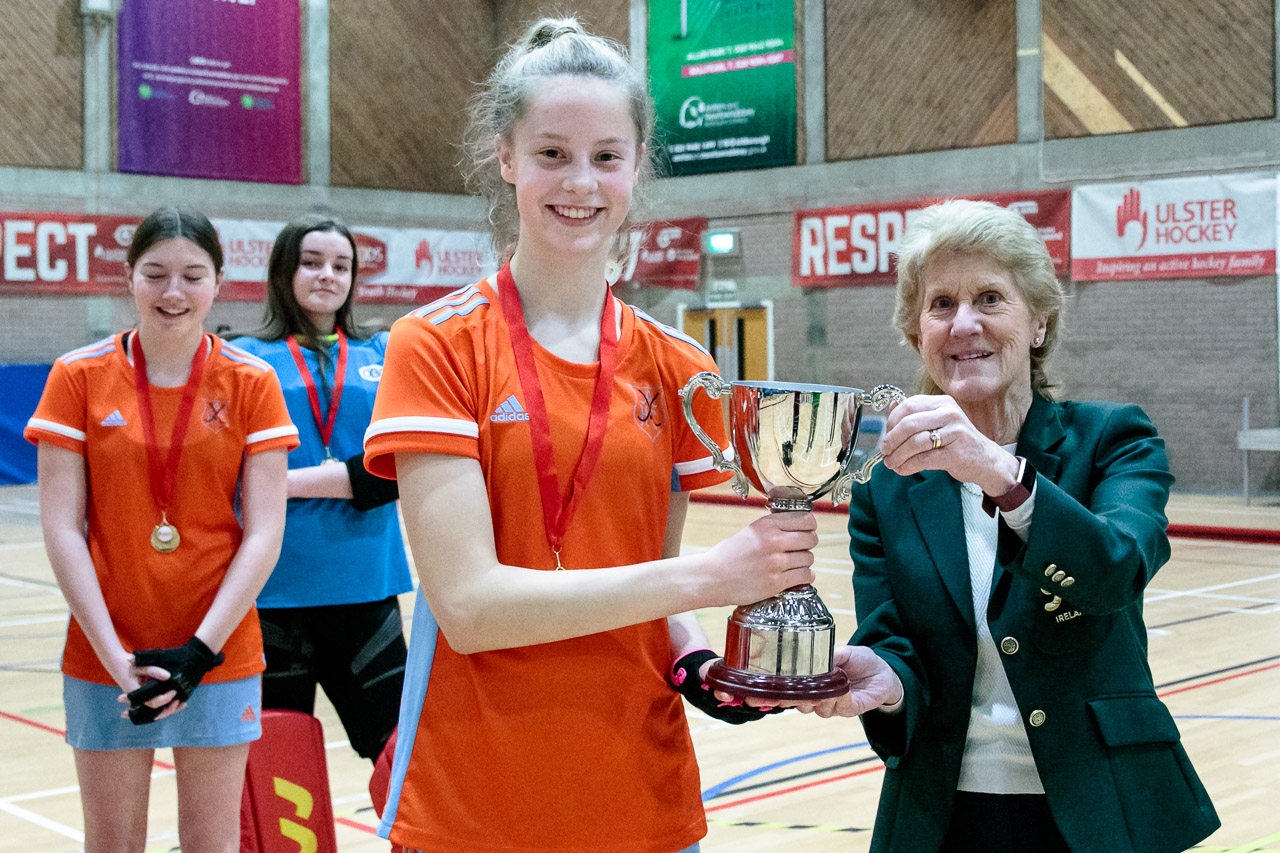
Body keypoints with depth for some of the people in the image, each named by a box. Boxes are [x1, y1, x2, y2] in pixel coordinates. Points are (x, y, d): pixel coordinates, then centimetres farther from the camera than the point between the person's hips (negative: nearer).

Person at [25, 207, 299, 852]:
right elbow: (61, 528, -3)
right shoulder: (79, 376, -1)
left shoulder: (251, 383, -1)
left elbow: (263, 534, -4)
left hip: (221, 656, 0)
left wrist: (202, 649, -13)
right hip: (104, 656, 0)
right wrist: (113, 654, -11)